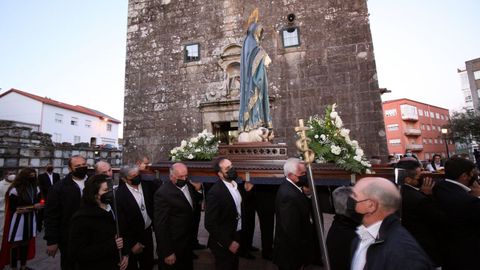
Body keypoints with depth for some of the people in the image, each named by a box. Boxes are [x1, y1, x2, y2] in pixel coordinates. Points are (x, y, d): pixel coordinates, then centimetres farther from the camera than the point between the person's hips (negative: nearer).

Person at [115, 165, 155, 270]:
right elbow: (121, 221, -16)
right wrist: (131, 243, -13)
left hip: (147, 232, 4)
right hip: (132, 237, -4)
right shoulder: (120, 194, -21)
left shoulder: (146, 184, -8)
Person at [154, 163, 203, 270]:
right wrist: (167, 253, -19)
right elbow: (161, 226, -22)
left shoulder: (188, 184, -3)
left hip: (188, 242, 7)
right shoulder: (163, 193, -25)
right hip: (173, 246, -7)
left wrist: (198, 190, -6)